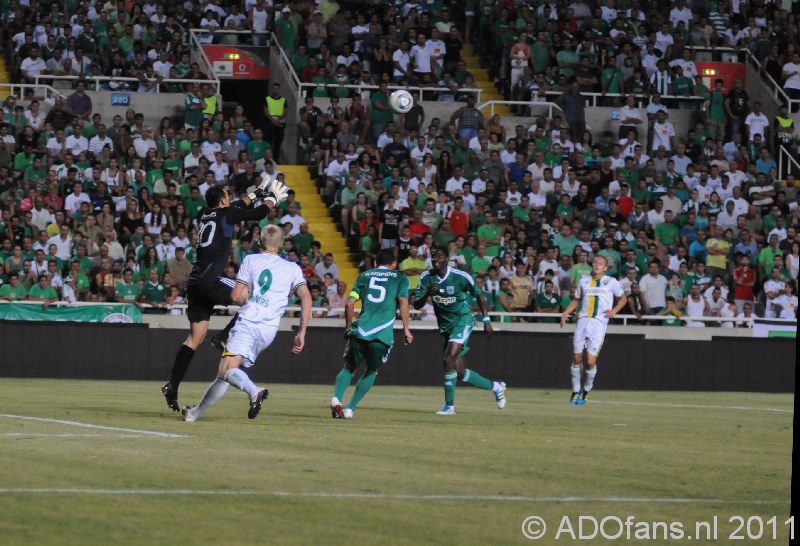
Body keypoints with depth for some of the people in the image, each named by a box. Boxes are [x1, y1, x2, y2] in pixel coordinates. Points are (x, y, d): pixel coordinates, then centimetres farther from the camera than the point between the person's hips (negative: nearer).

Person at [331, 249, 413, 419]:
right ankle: (350, 408, 6)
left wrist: (348, 327, 22)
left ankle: (336, 399, -15)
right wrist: (406, 329, -1)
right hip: (383, 334, -2)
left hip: (360, 331, 2)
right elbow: (403, 301, -2)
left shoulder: (364, 276, 19)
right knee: (371, 371, 18)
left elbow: (349, 303, 12)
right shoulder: (400, 278, 13)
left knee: (349, 368, 13)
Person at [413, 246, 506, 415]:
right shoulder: (426, 278, -6)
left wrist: (486, 320, -1)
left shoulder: (460, 277, -16)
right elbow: (417, 305, -6)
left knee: (449, 359, -24)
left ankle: (449, 405, -17)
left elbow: (478, 295, -1)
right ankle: (495, 386, 29)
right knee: (459, 373, 7)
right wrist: (428, 293, -26)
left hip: (463, 320, -6)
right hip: (444, 324, 6)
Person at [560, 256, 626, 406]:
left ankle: (586, 391, 10)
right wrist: (566, 313, 7)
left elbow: (623, 299, 16)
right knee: (577, 358, 0)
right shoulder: (584, 280, 15)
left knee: (591, 361, -11)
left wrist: (614, 311, -1)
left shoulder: (611, 282, 6)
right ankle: (576, 392, 13)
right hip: (583, 320, 3)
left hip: (599, 322, -3)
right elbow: (576, 300, 23)